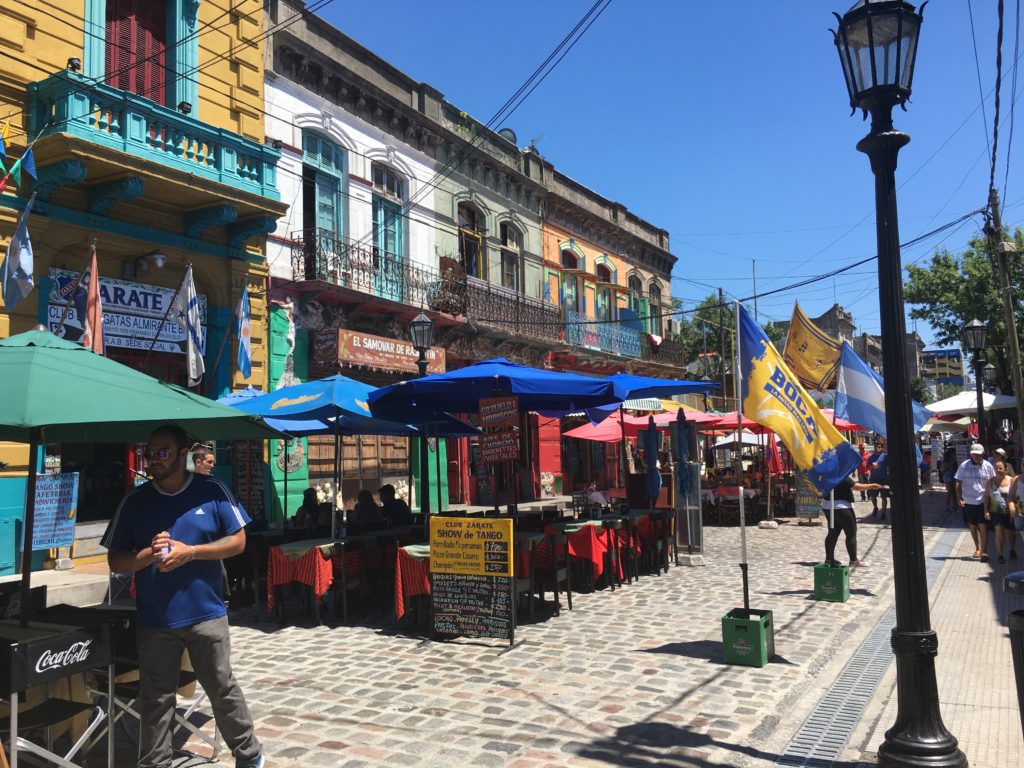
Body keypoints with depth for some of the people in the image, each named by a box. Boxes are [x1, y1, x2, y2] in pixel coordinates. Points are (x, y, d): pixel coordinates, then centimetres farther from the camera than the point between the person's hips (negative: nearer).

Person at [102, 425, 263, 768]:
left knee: (223, 689, 10)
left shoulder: (212, 491, -2)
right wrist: (148, 554, -15)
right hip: (154, 620, 2)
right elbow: (115, 561, 5)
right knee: (156, 700, 10)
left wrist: (189, 552, -14)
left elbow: (237, 541, -2)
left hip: (206, 614, -1)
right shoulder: (135, 501, 3)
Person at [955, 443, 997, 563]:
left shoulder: (987, 466, -1)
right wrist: (959, 499, -7)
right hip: (968, 502, 1)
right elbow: (959, 483, 0)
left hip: (983, 501, -1)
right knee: (973, 527, 13)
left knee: (983, 526, -7)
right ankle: (977, 548, 31)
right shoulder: (964, 466, -2)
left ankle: (984, 552, -4)